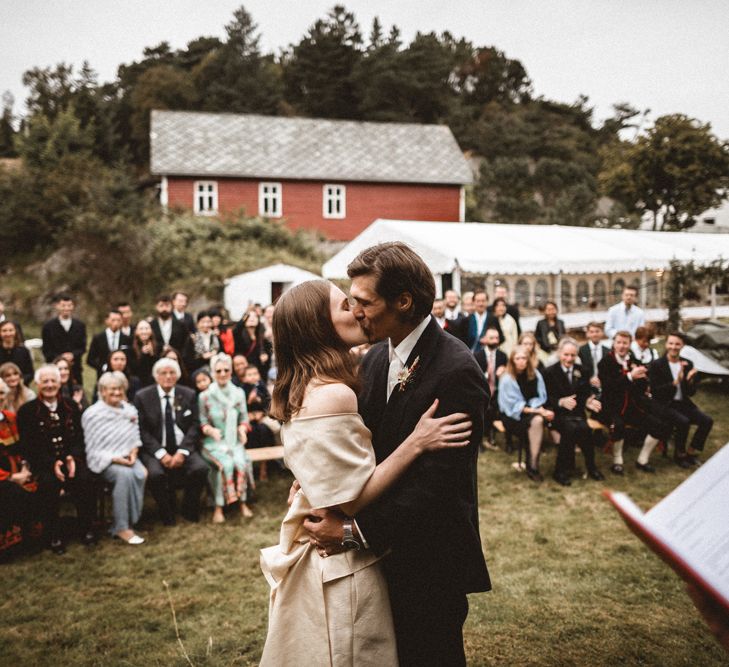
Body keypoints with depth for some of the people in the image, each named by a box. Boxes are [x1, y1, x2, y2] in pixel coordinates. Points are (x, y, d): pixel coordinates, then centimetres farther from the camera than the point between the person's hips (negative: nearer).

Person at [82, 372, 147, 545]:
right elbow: (93, 451, -8)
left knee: (141, 474, -28)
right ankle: (122, 527, -25)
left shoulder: (130, 410, 10)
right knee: (125, 474, -35)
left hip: (127, 458, 5)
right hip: (104, 461, -5)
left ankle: (128, 522, -18)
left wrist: (134, 451, -6)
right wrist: (115, 459, -19)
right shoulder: (93, 414, -7)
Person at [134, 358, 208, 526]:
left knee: (201, 468, -25)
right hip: (154, 449, -2)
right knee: (156, 473, -32)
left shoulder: (189, 395, 6)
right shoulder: (142, 397, -1)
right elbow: (141, 430, -5)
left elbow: (194, 425, 2)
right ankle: (167, 515, -7)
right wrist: (161, 454, -16)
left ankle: (189, 511, 0)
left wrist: (182, 452, -13)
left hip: (182, 448, 2)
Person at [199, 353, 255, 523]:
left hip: (235, 441, 2)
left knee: (241, 462, -28)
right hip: (214, 442, -2)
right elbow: (202, 423, -1)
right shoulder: (205, 396, -2)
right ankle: (219, 507, -21)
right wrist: (211, 430, -21)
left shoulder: (238, 393, 7)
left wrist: (242, 429, -11)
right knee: (225, 463, -31)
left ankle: (243, 502, -13)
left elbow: (244, 418, 10)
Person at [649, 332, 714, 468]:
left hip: (683, 403, 6)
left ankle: (692, 452, 4)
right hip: (664, 405, -5)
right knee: (684, 422, -30)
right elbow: (655, 391, -14)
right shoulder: (657, 365, -7)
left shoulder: (687, 364, 8)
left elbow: (691, 392, 8)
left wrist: (690, 381, -15)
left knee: (707, 421, -14)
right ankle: (680, 454, -6)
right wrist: (675, 382, -24)